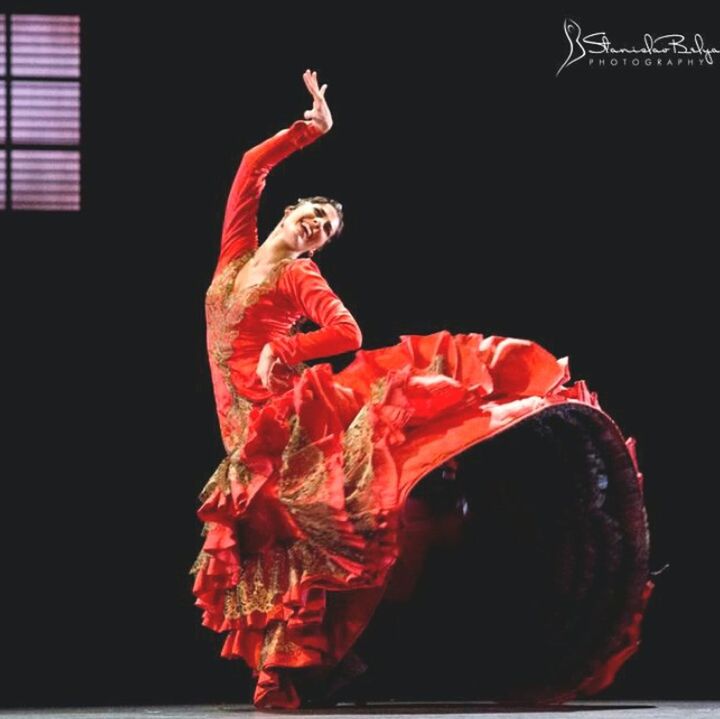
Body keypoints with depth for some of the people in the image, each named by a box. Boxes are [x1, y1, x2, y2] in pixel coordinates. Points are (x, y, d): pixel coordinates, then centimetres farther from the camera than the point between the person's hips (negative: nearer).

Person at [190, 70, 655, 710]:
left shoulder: (300, 278, 4)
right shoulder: (239, 248, 14)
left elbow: (348, 333, -12)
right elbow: (252, 166, 15)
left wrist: (279, 352, -14)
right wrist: (309, 131, 16)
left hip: (281, 405, -3)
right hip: (248, 413, 3)